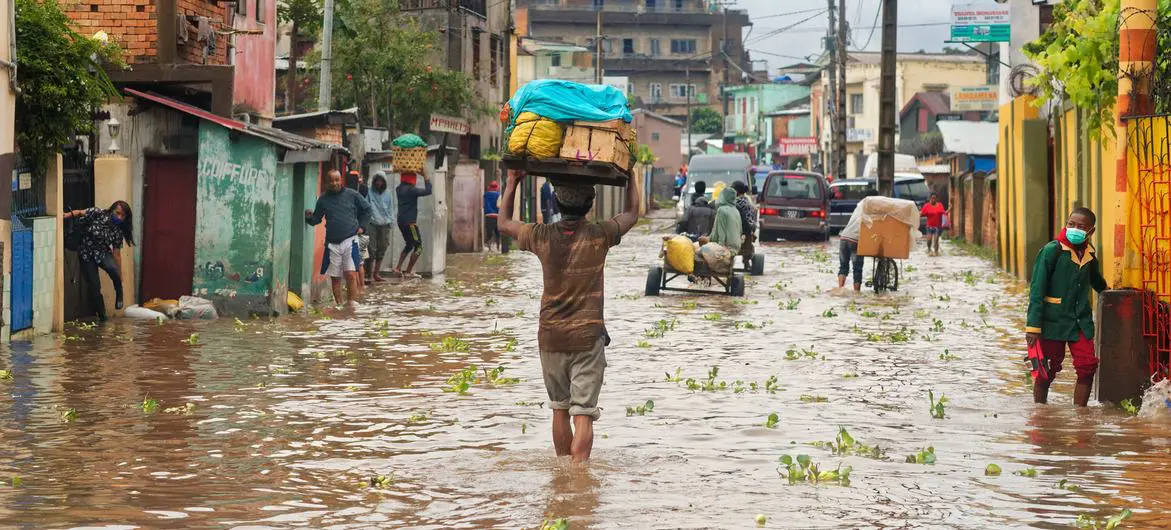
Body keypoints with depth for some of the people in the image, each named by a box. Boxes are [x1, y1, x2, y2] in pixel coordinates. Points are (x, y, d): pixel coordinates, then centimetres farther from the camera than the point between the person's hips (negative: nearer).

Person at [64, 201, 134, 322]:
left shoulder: (118, 231, -6)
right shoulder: (97, 214, -14)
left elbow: (116, 253, -3)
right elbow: (79, 213, -17)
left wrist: (119, 273, -3)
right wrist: (67, 215, -37)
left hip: (103, 253, 1)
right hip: (87, 255, -1)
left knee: (113, 269, -32)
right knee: (94, 286, -5)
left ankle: (119, 294, -5)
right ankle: (102, 315, 16)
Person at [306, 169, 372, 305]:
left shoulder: (352, 195, 2)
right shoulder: (323, 199, 8)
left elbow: (366, 209, 15)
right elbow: (316, 219, 13)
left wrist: (361, 226, 8)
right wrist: (309, 217, -8)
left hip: (350, 240, -3)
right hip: (332, 242, 3)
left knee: (351, 274, -13)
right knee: (335, 277, 5)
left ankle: (353, 304, -9)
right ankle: (338, 305, 14)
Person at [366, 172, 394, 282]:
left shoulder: (388, 193, 11)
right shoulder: (369, 192, 0)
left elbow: (390, 209, 14)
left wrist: (391, 221, 5)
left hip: (384, 224, 4)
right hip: (372, 223, -4)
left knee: (382, 249, 6)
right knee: (371, 248, -8)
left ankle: (376, 273, 15)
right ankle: (369, 272, 0)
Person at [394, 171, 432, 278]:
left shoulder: (399, 189, 6)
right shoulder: (411, 190, -17)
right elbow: (428, 191, -17)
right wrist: (425, 177, -9)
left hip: (401, 221, 9)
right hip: (410, 222, -9)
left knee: (409, 245, 22)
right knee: (418, 247, 0)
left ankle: (398, 269, 13)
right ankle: (408, 272, -2)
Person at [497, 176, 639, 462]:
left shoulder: (542, 236, -5)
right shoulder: (599, 236, -9)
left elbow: (504, 224, 15)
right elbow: (632, 214, 12)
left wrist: (512, 182, 21)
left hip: (550, 336, 3)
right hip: (588, 336, -3)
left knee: (559, 409, 16)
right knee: (583, 414, -6)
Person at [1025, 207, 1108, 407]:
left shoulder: (1089, 254, 7)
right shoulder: (1052, 250, -10)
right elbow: (1037, 289, -11)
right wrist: (1033, 326, -15)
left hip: (1080, 322, 5)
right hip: (1053, 322, -5)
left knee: (1087, 368, -5)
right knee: (1046, 373, 2)